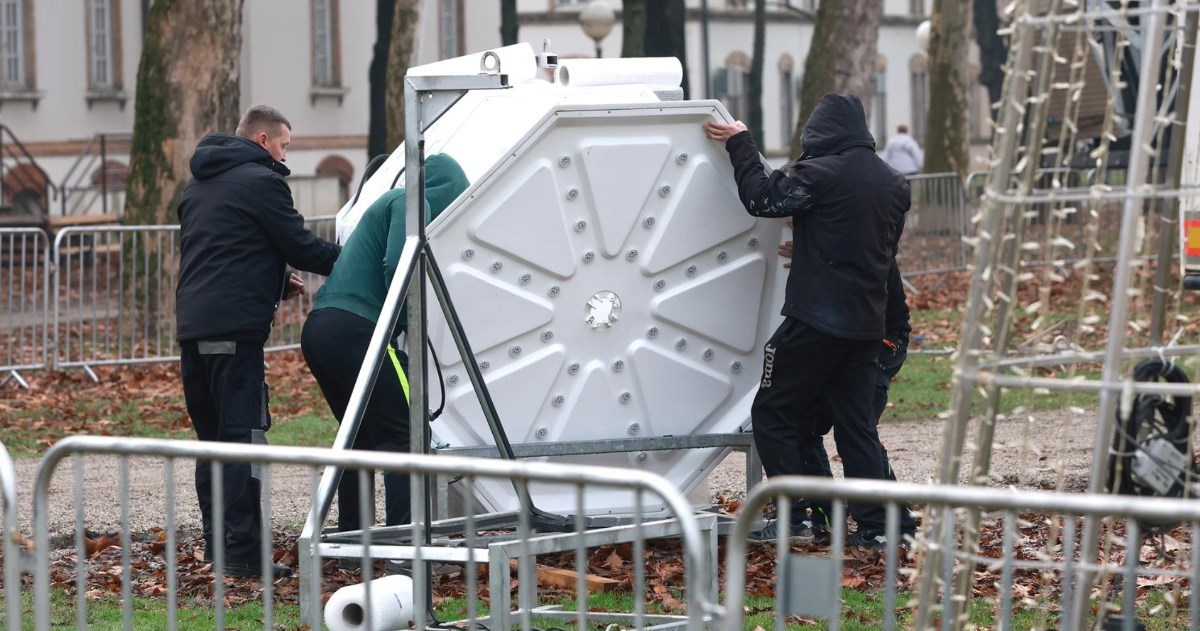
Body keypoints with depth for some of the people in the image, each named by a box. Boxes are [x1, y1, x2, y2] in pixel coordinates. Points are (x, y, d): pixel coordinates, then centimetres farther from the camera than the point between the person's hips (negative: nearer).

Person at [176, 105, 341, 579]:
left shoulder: (199, 186, 23)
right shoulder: (261, 181, -5)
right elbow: (301, 247, -6)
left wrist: (277, 282, 22)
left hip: (192, 323, 9)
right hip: (234, 326, -9)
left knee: (211, 437, 13)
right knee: (242, 438, -9)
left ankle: (217, 541, 15)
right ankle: (243, 552, -12)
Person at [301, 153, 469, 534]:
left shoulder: (391, 203, 30)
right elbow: (397, 267, -14)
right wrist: (407, 319, -5)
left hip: (319, 328, 10)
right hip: (353, 330, -10)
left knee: (363, 435, 19)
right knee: (406, 433, -8)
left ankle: (350, 536, 20)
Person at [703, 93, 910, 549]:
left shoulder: (821, 173, -13)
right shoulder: (893, 183, 12)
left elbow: (761, 197, -10)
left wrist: (740, 145, 3)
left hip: (816, 318, -7)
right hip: (867, 322, 7)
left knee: (773, 413, 3)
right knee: (855, 422, 11)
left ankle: (792, 520, -2)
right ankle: (874, 525, 7)